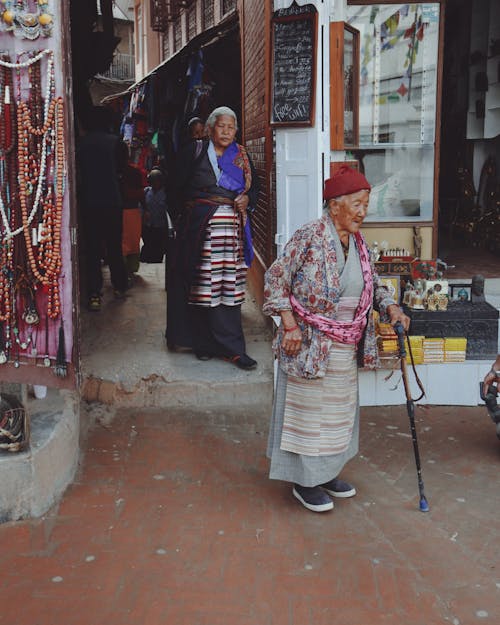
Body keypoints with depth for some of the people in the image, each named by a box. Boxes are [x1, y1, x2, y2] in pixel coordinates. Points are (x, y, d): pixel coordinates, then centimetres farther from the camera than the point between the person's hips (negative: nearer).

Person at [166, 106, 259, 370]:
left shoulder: (241, 156, 15)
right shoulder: (194, 151, 6)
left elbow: (254, 186, 20)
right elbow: (179, 185, 4)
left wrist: (247, 199, 0)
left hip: (233, 229, 3)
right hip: (201, 227, -2)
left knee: (230, 287, -2)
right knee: (204, 286, -3)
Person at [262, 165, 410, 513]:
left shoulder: (360, 243, 5)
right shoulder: (309, 237, -17)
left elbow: (373, 285, 17)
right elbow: (275, 279, -15)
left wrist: (390, 307, -3)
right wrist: (290, 324, -21)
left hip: (346, 350, 8)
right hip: (309, 345, -8)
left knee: (339, 411, 18)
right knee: (309, 410, 4)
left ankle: (325, 472, 35)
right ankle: (304, 482, 19)